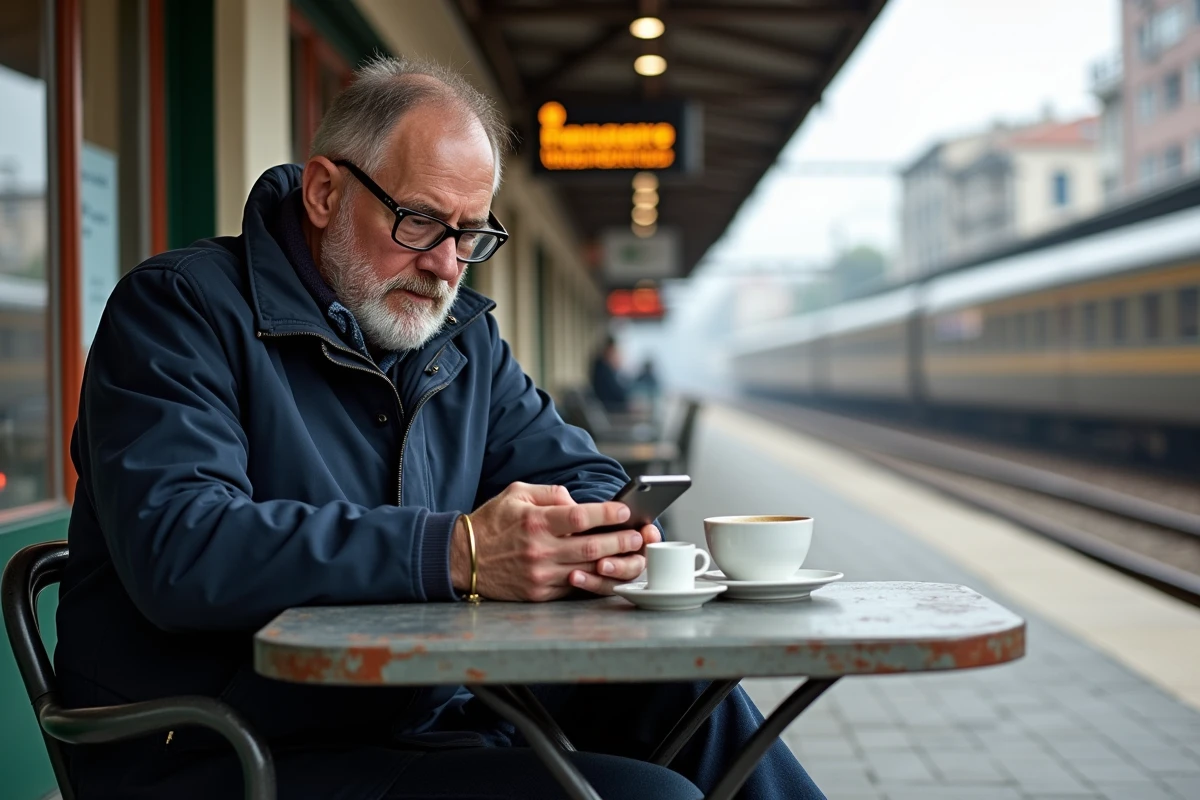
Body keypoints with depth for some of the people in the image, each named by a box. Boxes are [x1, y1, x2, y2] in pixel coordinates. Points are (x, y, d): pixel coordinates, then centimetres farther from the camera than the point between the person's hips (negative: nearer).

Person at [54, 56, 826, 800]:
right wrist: (456, 553, -30)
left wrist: (601, 539, -13)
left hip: (427, 727, 7)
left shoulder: (465, 338, 14)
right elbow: (179, 552, -24)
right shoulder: (179, 308, -9)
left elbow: (581, 478, 14)